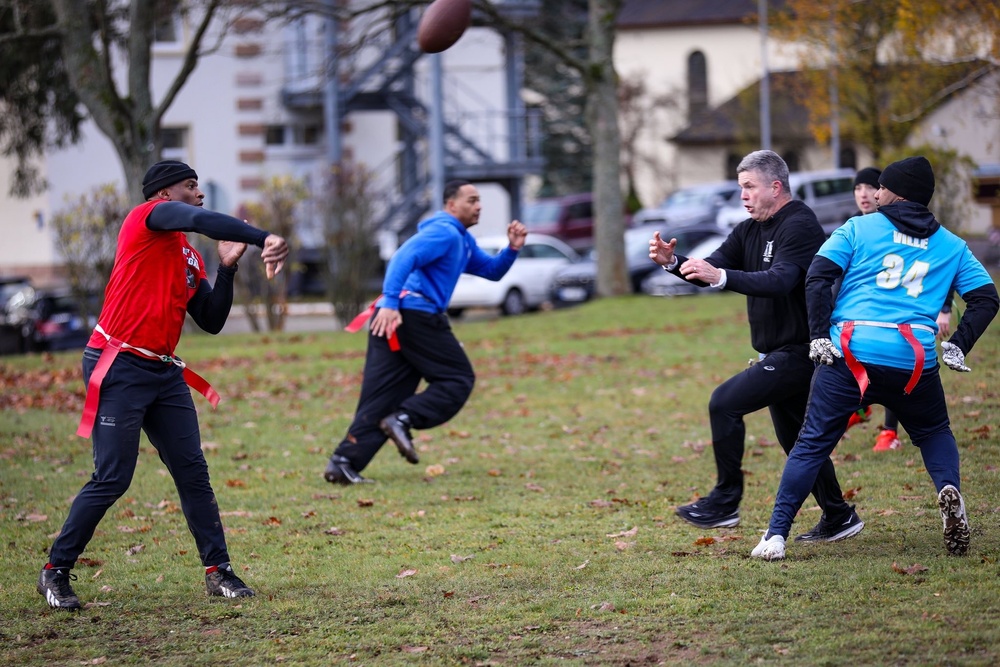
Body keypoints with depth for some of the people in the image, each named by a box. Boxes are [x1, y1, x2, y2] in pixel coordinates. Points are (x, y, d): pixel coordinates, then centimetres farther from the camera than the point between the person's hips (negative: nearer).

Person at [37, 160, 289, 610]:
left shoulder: (191, 258, 18)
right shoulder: (149, 218, -6)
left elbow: (212, 322, 16)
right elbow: (201, 220, -25)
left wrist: (228, 267, 6)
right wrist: (265, 239, -31)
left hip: (165, 373, 9)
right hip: (119, 369, -9)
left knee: (193, 473, 5)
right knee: (112, 479, -8)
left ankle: (218, 571, 10)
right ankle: (55, 572, 4)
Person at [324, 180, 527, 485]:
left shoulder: (463, 241, 27)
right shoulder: (444, 233, -6)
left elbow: (492, 271, 31)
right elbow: (404, 258, -19)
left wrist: (512, 249, 12)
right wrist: (391, 302, -29)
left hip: (391, 318, 10)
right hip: (417, 317, -10)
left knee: (381, 397, 3)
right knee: (459, 379, 0)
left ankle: (342, 463, -6)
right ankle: (403, 419, -14)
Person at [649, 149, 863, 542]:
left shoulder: (799, 226, -17)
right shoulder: (751, 230, 11)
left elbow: (779, 282, -32)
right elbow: (711, 268, 6)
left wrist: (721, 277, -44)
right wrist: (673, 262, -14)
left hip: (798, 352, -10)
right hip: (778, 354, 10)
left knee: (725, 402, -19)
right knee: (796, 439, 17)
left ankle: (725, 502, -14)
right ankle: (838, 517, 27)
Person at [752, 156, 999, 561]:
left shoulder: (858, 228, 10)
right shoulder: (951, 246, 17)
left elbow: (817, 278, -1)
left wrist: (819, 336, 2)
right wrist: (957, 348, 11)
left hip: (848, 355, -2)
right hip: (914, 361, 2)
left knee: (812, 444, 6)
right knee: (933, 432, 25)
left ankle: (776, 535, -3)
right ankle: (949, 489, -5)